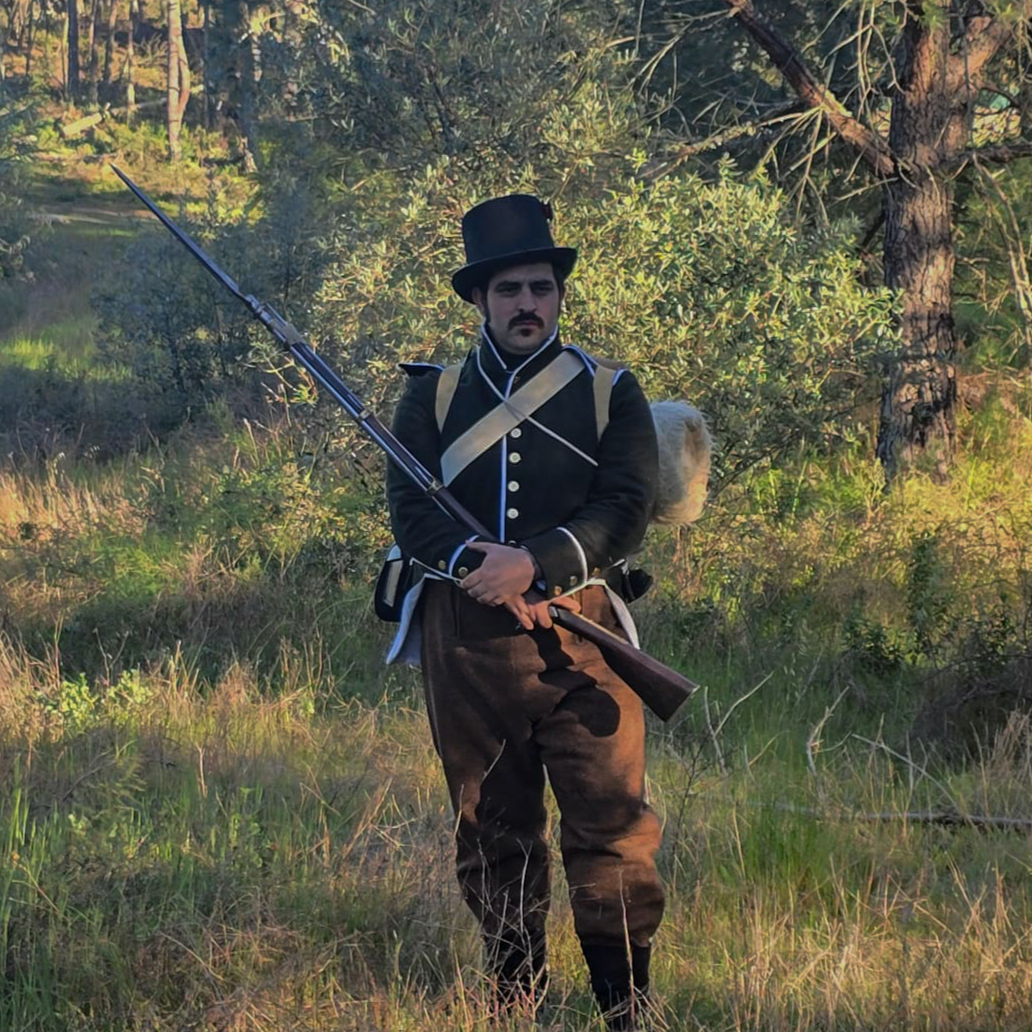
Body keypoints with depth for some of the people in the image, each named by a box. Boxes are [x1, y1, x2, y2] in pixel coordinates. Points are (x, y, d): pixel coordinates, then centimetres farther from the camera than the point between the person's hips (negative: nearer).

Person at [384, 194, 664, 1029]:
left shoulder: (611, 393, 7)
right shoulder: (434, 396, 11)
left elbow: (626, 511, -5)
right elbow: (410, 508, 0)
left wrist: (533, 563, -20)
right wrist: (471, 564, -20)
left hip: (579, 631, -2)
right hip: (464, 639, 2)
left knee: (611, 821, -9)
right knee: (490, 828, 8)